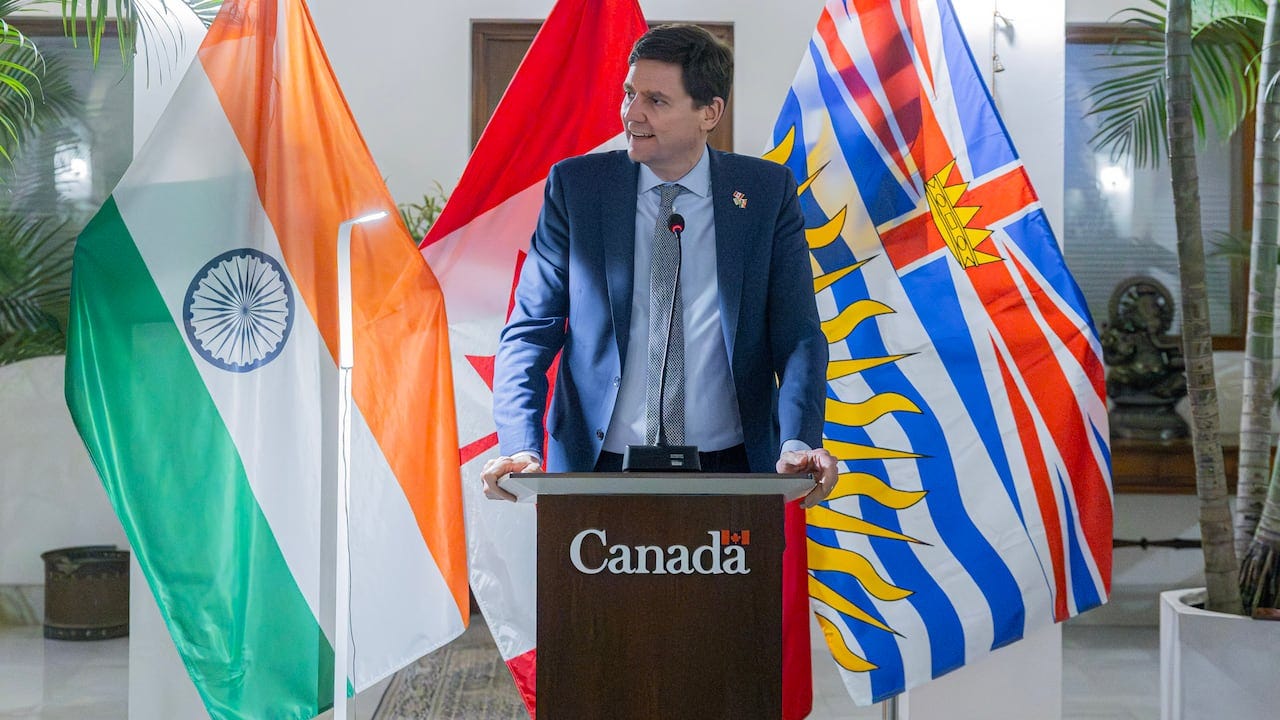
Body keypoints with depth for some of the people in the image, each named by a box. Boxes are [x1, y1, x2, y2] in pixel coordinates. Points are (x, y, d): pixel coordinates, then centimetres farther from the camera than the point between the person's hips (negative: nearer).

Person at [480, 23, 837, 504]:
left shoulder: (767, 191, 1)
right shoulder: (575, 185, 0)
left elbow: (798, 334, -1)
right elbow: (529, 332, -1)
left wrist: (797, 442, -19)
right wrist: (521, 448, -17)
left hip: (729, 466, 0)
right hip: (598, 465, 0)